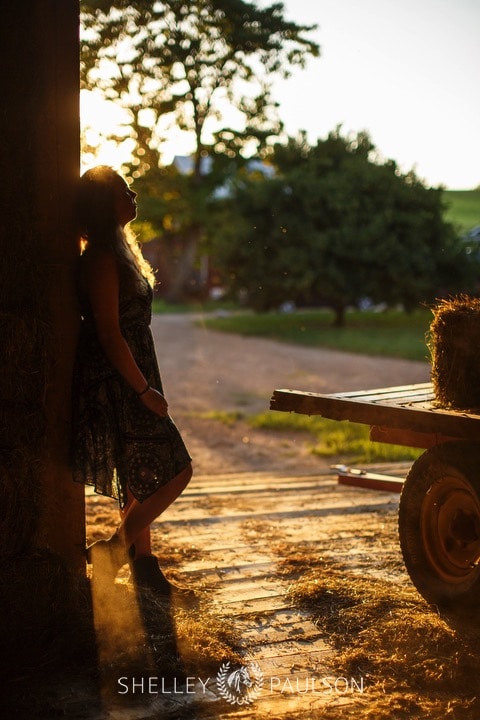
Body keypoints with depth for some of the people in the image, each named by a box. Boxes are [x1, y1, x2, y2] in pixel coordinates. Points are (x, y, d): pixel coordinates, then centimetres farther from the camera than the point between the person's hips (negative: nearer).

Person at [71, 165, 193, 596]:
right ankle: (114, 548, 2)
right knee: (176, 470, -7)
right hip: (117, 384, -10)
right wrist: (145, 390, -19)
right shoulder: (102, 258, -18)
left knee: (139, 476, 15)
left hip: (126, 382, 10)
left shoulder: (116, 251, 13)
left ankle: (143, 561, 25)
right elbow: (109, 334, -22)